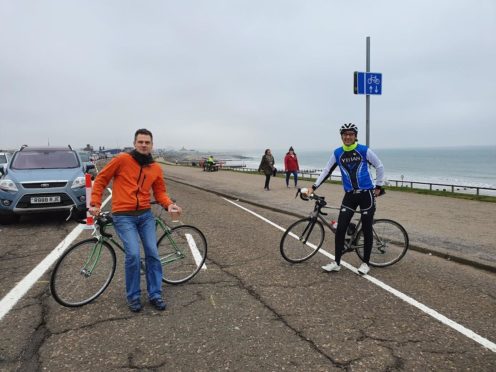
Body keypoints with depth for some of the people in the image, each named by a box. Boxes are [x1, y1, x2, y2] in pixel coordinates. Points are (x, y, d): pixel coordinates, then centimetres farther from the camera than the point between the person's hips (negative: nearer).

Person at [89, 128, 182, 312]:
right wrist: (95, 203, -5)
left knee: (152, 253, 1)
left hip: (145, 215, 4)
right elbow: (101, 180, 1)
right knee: (133, 254, -15)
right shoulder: (122, 159, -6)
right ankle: (133, 296, 6)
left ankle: (155, 294, 17)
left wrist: (169, 204, -8)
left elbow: (160, 191, 12)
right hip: (123, 216, -4)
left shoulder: (156, 168, 5)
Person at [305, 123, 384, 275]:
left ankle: (365, 263, 19)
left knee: (366, 229, 4)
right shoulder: (337, 153, 1)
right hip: (349, 195, 3)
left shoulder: (364, 150, -7)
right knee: (340, 228, -4)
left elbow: (379, 166, 4)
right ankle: (336, 262, 8)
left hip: (366, 194, -2)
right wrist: (314, 187, 1)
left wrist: (378, 186, 4)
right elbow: (327, 171, 6)